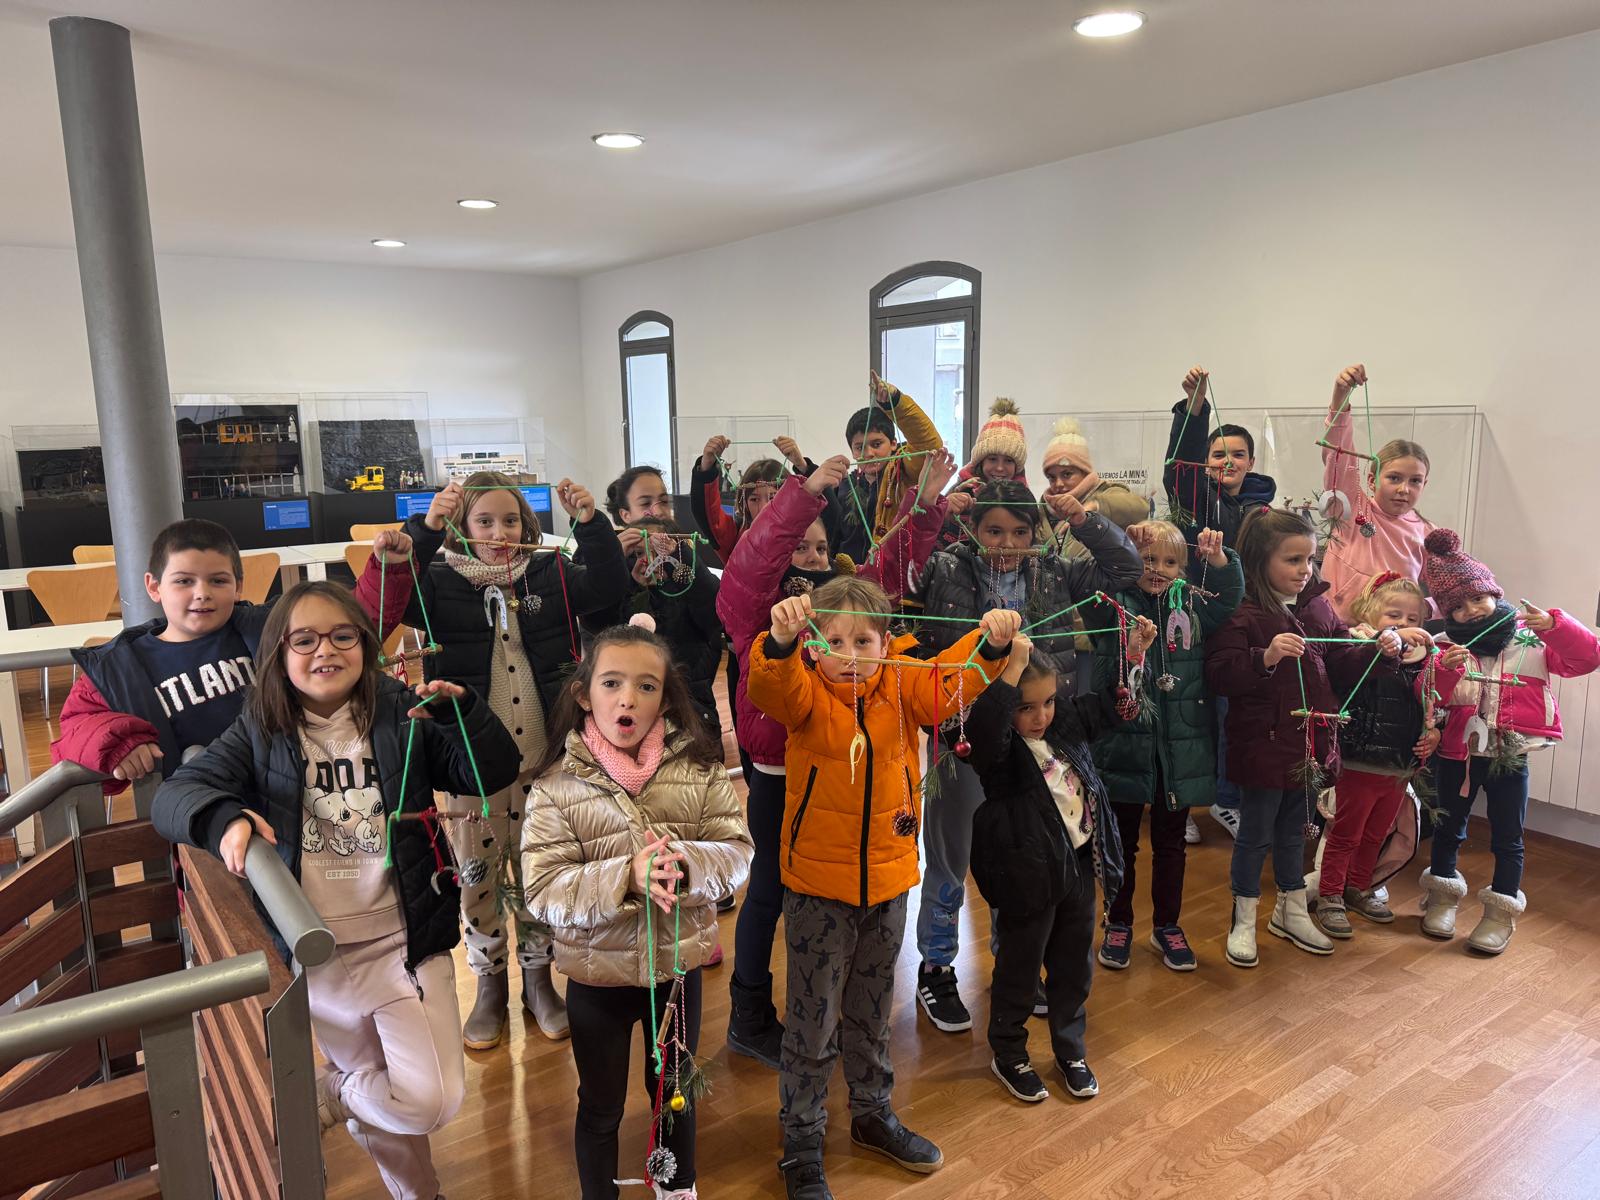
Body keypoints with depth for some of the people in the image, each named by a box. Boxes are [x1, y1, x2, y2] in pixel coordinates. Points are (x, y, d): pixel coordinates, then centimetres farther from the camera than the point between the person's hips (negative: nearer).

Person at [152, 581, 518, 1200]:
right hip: (318, 954, 1)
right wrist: (223, 819, -29)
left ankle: (325, 1095, 23)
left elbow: (495, 773, -10)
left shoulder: (402, 715, -5)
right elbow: (175, 793, -7)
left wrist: (462, 710, -28)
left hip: (404, 941, -1)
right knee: (380, 1087, 16)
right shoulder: (261, 732, -1)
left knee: (431, 1100, -7)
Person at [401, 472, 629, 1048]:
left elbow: (609, 589, -11)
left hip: (542, 757, 1)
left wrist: (591, 523, -24)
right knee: (479, 875, 12)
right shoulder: (442, 581, -3)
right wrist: (425, 530, -29)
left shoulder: (549, 574, 1)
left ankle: (538, 977, 34)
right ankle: (490, 984, 32)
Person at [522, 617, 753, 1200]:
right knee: (601, 1107, 19)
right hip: (597, 973, -2)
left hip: (678, 963, 2)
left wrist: (685, 864, -31)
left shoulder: (699, 769, -10)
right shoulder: (557, 786, -15)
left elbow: (736, 852, -11)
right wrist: (626, 878, -34)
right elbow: (544, 891, -20)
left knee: (675, 1092, 25)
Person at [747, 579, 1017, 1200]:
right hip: (817, 886, -3)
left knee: (871, 1014, 23)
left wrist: (990, 643, -40)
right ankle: (802, 1144, 28)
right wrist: (780, 641, -55)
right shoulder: (806, 694, -13)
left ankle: (873, 1113, 45)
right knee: (812, 1022, 9)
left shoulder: (906, 687, -4)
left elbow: (954, 677, -20)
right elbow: (771, 689, -34)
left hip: (887, 880, 3)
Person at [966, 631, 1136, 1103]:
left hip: (1080, 864, 7)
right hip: (1030, 874, -6)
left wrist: (1134, 653, 4)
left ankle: (1070, 1050, 41)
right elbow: (984, 726, -45)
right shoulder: (999, 745, -21)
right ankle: (1008, 1056, 33)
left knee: (1075, 965, 21)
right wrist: (1014, 666, -48)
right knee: (1020, 968, 12)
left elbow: (1108, 705, 15)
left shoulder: (1067, 721, 0)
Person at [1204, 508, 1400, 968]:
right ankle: (1243, 921, 24)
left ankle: (1291, 911, 39)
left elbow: (1343, 657, 14)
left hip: (1309, 740, 7)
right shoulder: (1242, 613, -18)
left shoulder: (1318, 606, 4)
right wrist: (1266, 656, -38)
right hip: (1264, 742, -7)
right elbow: (1220, 675, -25)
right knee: (1256, 832, 7)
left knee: (1294, 828, 22)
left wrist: (1379, 648, -3)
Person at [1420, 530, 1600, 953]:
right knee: (1449, 828, 15)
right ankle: (1442, 897, 31)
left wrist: (1555, 625, -23)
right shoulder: (1445, 645, -3)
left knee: (1507, 838, 8)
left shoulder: (1531, 638, -1)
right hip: (1456, 752, 1)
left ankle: (1502, 912, 21)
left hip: (1510, 756, -1)